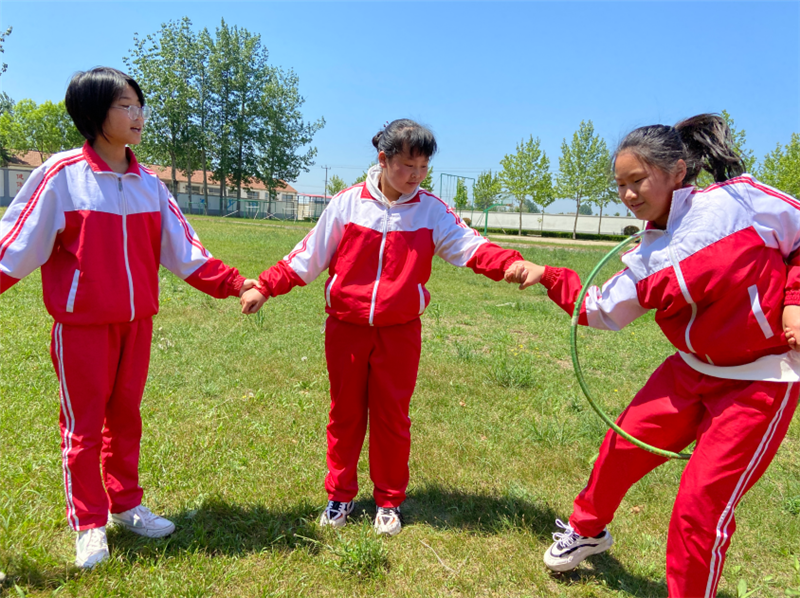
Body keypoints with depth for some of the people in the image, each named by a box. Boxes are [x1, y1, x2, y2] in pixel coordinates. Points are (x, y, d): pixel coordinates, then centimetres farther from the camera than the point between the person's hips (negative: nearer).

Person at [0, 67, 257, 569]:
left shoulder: (148, 183, 4)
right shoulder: (62, 176, -9)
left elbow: (183, 250, 4)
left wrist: (235, 284, -2)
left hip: (137, 322, 4)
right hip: (82, 325, -4)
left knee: (126, 415, 16)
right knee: (83, 422, 8)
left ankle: (126, 505, 33)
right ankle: (88, 524, 25)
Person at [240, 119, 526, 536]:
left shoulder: (432, 211, -3)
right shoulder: (348, 203, -4)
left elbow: (471, 246, -15)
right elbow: (308, 256, 1)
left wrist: (512, 265, -34)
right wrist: (265, 287, -3)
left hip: (399, 332, 0)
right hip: (346, 329, 0)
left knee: (392, 416, 11)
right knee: (345, 414, 13)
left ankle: (389, 501, 30)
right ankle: (340, 495, 33)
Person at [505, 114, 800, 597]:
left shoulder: (739, 198, -16)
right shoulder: (648, 258, -1)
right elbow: (601, 310, 7)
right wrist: (546, 277, 0)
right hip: (693, 369, 5)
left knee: (701, 504, -5)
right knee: (623, 446, 10)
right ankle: (587, 531, 40)